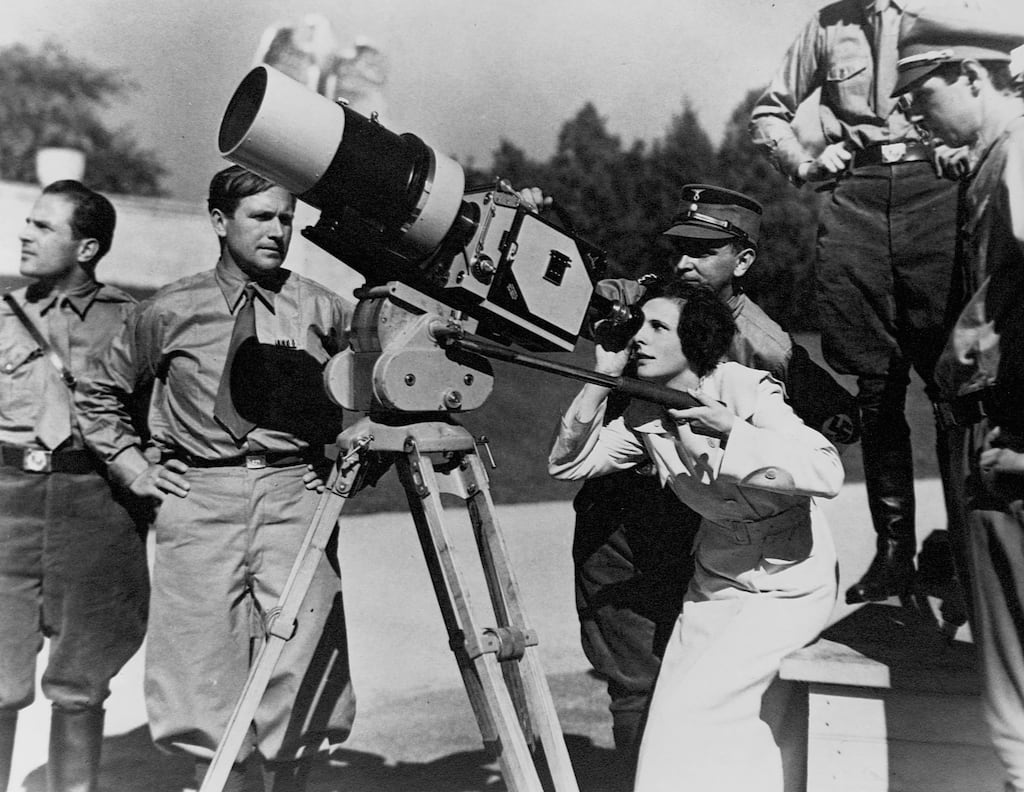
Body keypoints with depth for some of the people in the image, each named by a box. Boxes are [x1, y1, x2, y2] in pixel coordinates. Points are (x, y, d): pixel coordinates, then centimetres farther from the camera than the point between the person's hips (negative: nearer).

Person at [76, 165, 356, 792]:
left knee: (300, 681, -3)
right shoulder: (170, 312, 7)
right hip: (200, 502, 0)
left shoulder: (324, 310, 6)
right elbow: (101, 394, 19)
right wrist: (132, 464, 9)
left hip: (296, 495, 0)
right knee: (209, 680, 1)